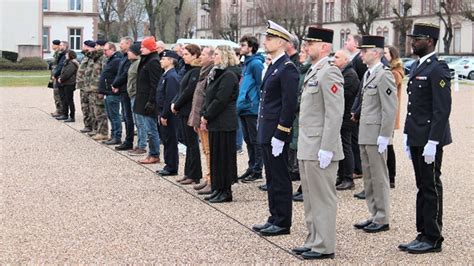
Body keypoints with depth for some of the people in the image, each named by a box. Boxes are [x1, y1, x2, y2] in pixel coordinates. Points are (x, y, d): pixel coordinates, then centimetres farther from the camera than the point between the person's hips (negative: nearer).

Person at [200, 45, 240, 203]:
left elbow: (220, 100, -20)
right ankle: (217, 189, 20)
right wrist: (204, 115, 6)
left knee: (223, 156, -4)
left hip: (224, 123, -10)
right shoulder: (217, 73, 17)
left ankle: (225, 191, 4)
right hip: (215, 122, 10)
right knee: (215, 155, 13)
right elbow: (209, 96, 17)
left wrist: (206, 116, -14)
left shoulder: (229, 75, -14)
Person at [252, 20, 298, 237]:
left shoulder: (287, 68, -14)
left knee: (280, 180, -1)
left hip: (276, 133, -10)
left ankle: (282, 223, 7)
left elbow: (289, 104, -19)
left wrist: (279, 136, -20)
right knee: (272, 179, 15)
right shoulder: (273, 66, 15)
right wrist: (263, 131, 17)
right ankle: (274, 219, 23)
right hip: (266, 133, 10)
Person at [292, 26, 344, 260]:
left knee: (323, 199, -2)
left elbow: (335, 114, -20)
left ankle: (324, 247, 6)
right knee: (311, 198, 15)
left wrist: (326, 149, -22)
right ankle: (313, 241, 25)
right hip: (307, 148, 10)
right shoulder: (313, 72, 16)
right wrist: (304, 145, 19)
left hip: (320, 149, -10)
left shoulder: (329, 73, -14)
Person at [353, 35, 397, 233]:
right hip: (365, 135, 9)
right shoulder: (368, 74, 15)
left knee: (379, 178, -2)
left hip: (376, 136, -9)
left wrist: (384, 136, -19)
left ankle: (382, 219, 7)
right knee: (368, 178, 14)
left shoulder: (384, 75, -14)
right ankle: (374, 215, 23)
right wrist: (363, 133, 18)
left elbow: (390, 109, -18)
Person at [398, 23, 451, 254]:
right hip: (416, 139, 9)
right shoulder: (416, 67, 15)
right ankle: (423, 234, 21)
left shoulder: (438, 69, -14)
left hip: (429, 140, -9)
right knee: (423, 187, 13)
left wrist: (432, 142, -22)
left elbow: (442, 109, -19)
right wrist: (408, 135, 16)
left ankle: (433, 239, 6)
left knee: (431, 188, -2)